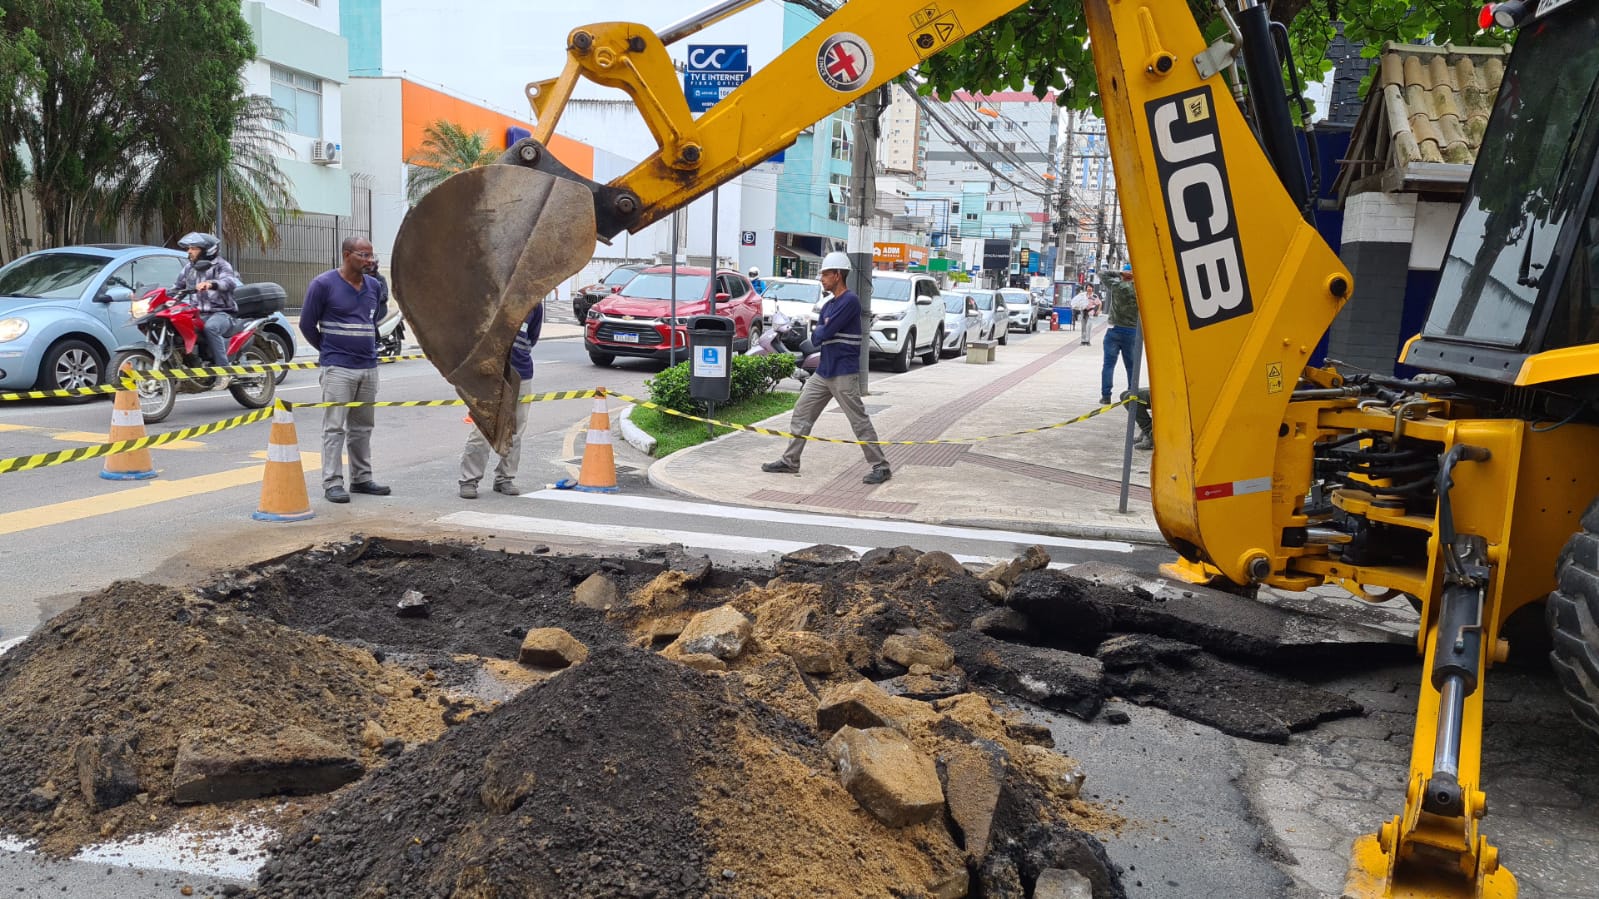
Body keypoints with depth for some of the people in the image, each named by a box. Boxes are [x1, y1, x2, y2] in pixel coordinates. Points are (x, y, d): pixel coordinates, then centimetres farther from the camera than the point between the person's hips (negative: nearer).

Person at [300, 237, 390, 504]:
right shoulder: (323, 284, -8)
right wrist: (328, 349, 8)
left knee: (363, 427, 13)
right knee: (334, 427, -4)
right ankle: (332, 483, 0)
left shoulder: (373, 284, 8)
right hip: (338, 368, -6)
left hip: (368, 366, 6)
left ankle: (362, 478, 22)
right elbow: (307, 324, 0)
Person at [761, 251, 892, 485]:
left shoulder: (850, 301, -14)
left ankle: (881, 467, 0)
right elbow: (815, 338, 12)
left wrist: (819, 331, 1)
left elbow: (825, 332, -19)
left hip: (844, 373, -9)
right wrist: (823, 331, -8)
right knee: (801, 413, 10)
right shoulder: (829, 304, 15)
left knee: (859, 421, -6)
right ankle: (790, 461, 18)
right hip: (823, 371, 9)